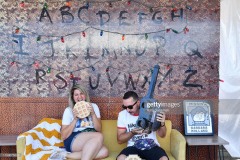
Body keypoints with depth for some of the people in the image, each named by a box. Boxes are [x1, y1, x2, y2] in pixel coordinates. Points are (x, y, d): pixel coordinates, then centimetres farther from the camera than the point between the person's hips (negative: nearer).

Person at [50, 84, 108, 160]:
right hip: (72, 141, -4)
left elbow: (99, 129, 6)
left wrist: (93, 114, -8)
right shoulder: (68, 110, 4)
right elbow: (64, 136, -1)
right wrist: (75, 119, -10)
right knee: (99, 136, -31)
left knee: (104, 152, -32)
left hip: (91, 141, 4)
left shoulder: (93, 106, 12)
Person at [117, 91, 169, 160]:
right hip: (134, 147, 1)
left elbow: (162, 135, -5)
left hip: (152, 146, 0)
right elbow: (120, 140, -2)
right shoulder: (122, 115, -3)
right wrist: (132, 133, -21)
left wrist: (162, 124, -27)